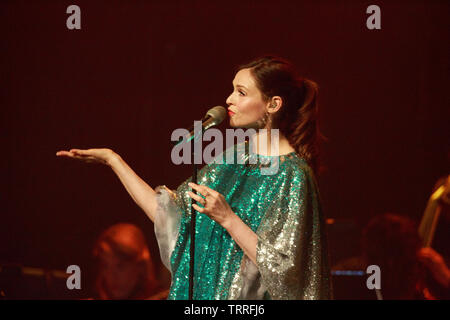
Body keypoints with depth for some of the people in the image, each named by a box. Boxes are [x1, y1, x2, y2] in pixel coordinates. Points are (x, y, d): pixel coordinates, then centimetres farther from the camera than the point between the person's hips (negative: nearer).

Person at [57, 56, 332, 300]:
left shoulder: (293, 176, -15)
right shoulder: (234, 158, 8)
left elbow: (279, 267, -19)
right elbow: (169, 212, 9)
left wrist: (227, 218, -23)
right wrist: (113, 160, 9)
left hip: (247, 299, -7)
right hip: (203, 295, 7)